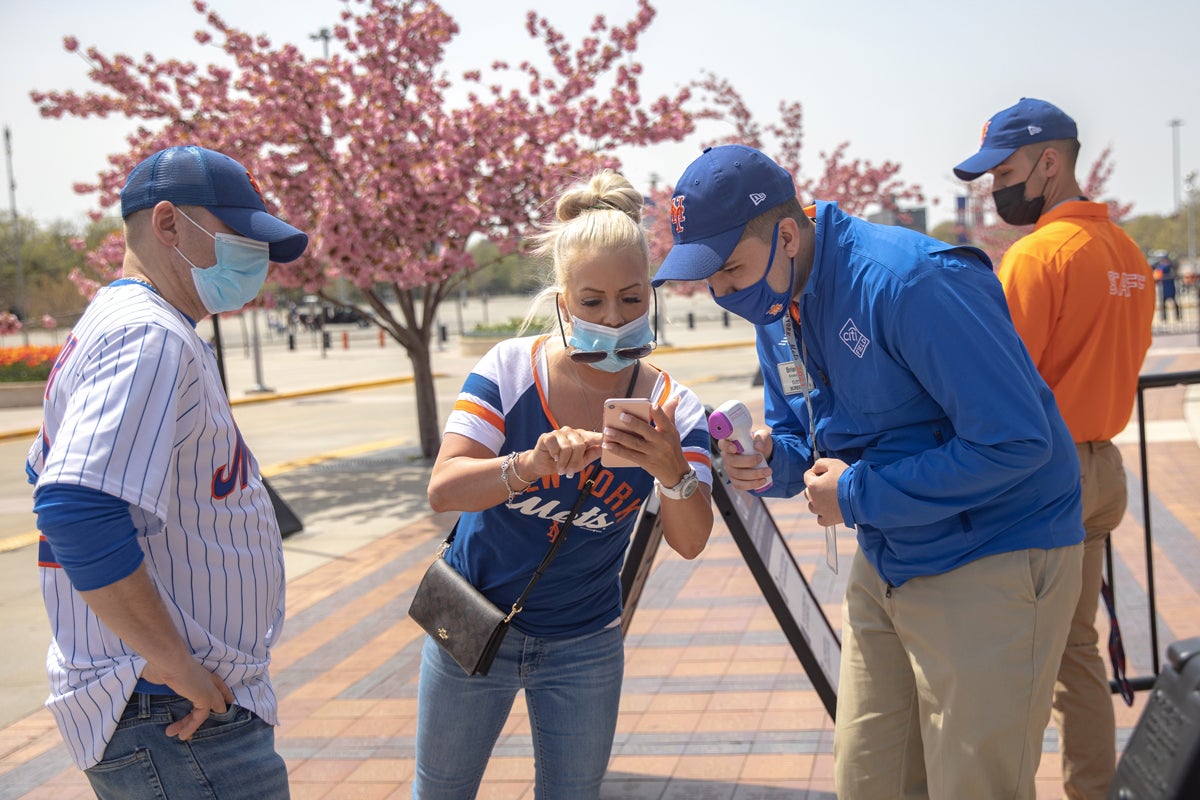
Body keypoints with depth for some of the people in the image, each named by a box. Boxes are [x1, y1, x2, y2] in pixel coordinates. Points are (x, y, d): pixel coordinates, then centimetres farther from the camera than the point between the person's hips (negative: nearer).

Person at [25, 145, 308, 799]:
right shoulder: (151, 338, -18)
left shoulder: (106, 328, 15)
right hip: (178, 721, -10)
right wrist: (176, 666, -23)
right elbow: (78, 512, -30)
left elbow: (52, 477, 26)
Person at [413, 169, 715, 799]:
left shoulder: (673, 409, -10)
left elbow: (690, 543, -19)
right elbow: (442, 489, -22)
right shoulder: (511, 369, -15)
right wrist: (532, 464, -41)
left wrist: (672, 470, -40)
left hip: (584, 645, 1)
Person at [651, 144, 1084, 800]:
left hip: (993, 561, -8)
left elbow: (1015, 442, -27)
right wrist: (769, 461, -12)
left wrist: (859, 495, -21)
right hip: (885, 563, 8)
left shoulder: (910, 282, -26)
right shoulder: (777, 306, 2)